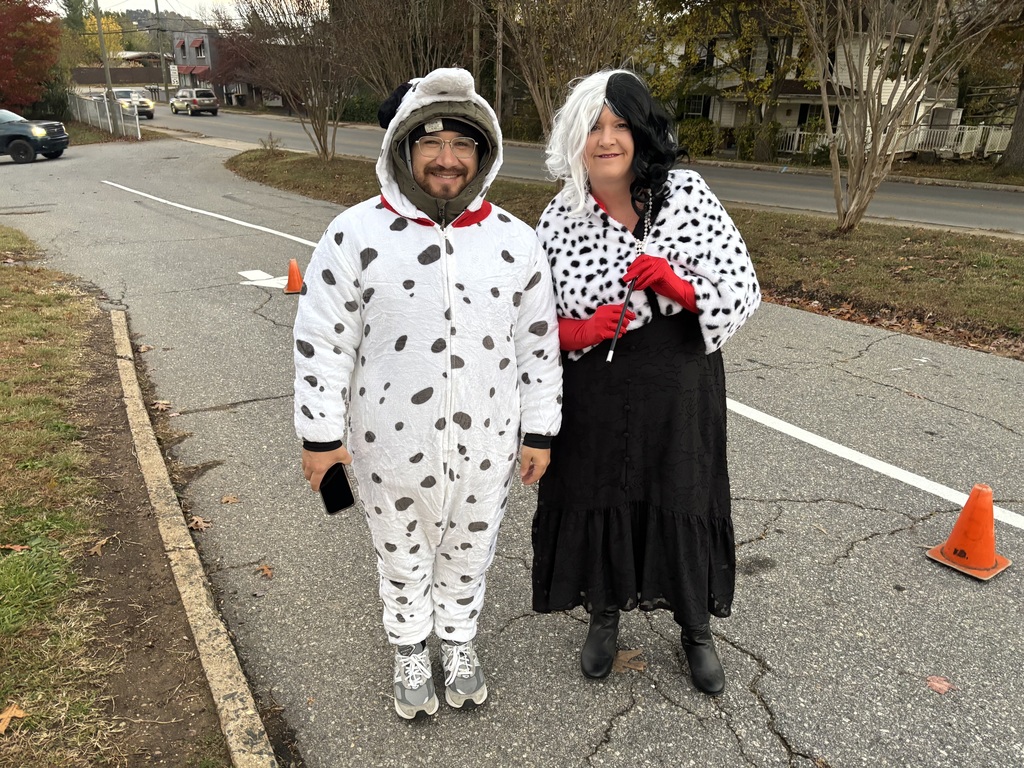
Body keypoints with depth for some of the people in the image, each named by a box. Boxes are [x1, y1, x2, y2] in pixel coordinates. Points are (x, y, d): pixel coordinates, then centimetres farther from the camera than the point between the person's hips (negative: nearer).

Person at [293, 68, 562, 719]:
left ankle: (459, 644, 50)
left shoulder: (516, 241, -5)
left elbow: (540, 344, 1)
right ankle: (411, 653, 48)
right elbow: (322, 342, -8)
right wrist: (321, 433, -6)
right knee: (402, 558, 21)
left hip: (485, 447, 2)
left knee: (468, 556, 22)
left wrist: (539, 432, 3)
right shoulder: (356, 235, -12)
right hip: (391, 447, -1)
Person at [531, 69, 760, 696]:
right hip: (593, 395, 1)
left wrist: (678, 285, -25)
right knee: (596, 499, 12)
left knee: (681, 504, 11)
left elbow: (744, 290, -7)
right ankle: (605, 616, 43)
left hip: (678, 390, 0)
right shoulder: (560, 219, -4)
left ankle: (697, 629, 40)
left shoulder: (688, 194, -6)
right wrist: (576, 332, -18)